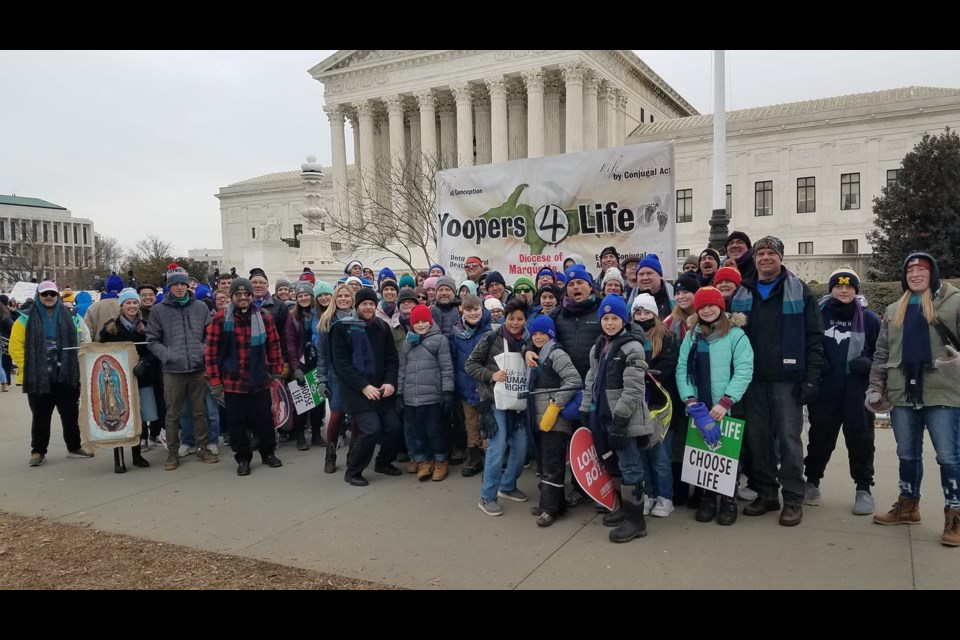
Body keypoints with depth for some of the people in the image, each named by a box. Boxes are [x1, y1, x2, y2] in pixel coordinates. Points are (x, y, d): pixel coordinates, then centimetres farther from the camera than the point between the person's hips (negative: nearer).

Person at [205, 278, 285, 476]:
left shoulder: (264, 316, 0)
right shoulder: (220, 319, -6)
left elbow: (274, 346, 8)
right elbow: (211, 351, -3)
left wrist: (277, 371, 8)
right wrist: (214, 381, -4)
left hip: (260, 381, 1)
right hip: (232, 383, -1)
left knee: (264, 419, 11)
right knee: (237, 423, 9)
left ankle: (268, 453, 31)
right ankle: (242, 458, 26)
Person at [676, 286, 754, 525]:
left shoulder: (736, 334, -5)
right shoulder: (691, 335, 7)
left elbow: (744, 370, -13)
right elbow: (682, 370, 3)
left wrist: (725, 402, -19)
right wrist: (690, 400, -9)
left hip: (727, 409, -3)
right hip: (699, 409, 3)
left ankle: (729, 501, 21)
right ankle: (707, 499, 22)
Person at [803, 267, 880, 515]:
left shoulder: (869, 319, 3)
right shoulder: (818, 315, 1)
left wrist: (870, 363, -11)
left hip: (858, 392, 0)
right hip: (824, 390, 0)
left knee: (860, 438, 6)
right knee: (820, 437, 10)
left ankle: (864, 489, 18)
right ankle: (811, 482, 24)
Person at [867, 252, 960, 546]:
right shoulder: (893, 310, 14)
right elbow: (881, 353, 13)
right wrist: (875, 388, 8)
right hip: (903, 393, 5)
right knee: (907, 454, 14)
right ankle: (908, 505, 28)